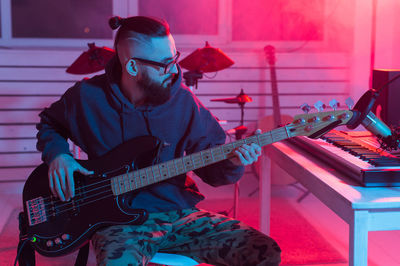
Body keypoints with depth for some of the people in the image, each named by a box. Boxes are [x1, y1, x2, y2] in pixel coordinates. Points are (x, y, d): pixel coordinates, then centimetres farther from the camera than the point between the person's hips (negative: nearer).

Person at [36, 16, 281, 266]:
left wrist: (233, 163, -16)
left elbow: (210, 168, 6)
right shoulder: (87, 96, -6)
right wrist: (58, 154, -5)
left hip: (178, 211, 3)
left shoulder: (183, 101, -2)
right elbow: (49, 123, 16)